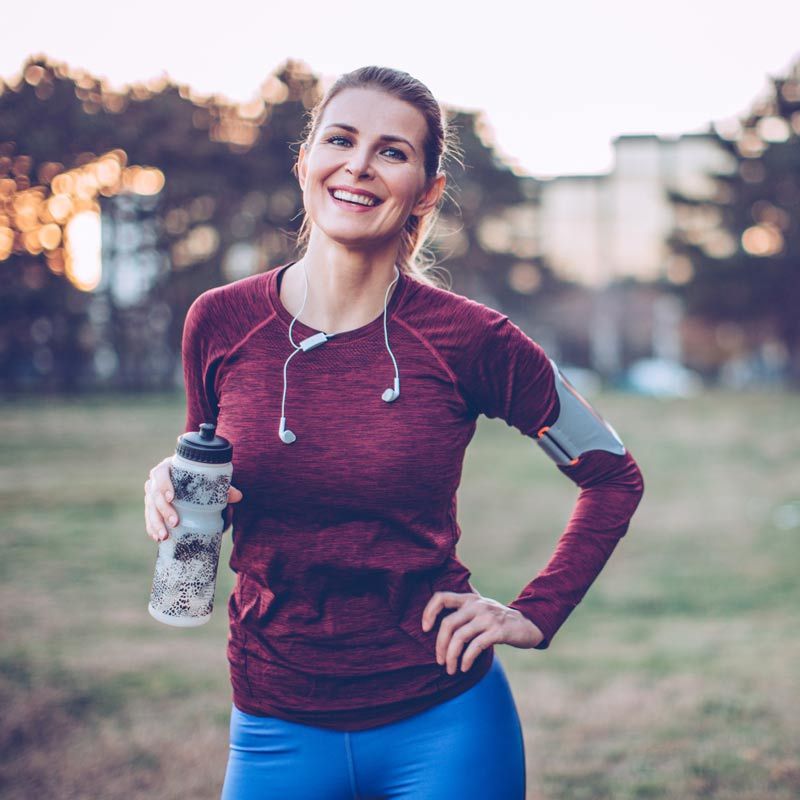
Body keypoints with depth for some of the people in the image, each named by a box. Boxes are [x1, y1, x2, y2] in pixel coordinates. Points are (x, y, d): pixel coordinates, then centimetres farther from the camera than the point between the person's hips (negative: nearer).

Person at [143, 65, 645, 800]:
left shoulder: (466, 338, -10)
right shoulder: (220, 324, -4)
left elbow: (613, 477, 3)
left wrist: (536, 615, -2)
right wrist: (177, 496, -9)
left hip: (442, 721, -2)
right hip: (278, 729, 2)